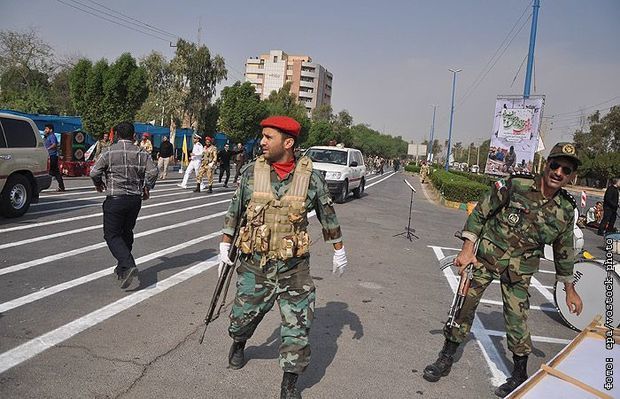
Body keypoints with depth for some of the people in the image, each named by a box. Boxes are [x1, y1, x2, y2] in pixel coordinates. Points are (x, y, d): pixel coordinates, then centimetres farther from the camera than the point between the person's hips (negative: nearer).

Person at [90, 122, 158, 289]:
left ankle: (128, 265, -17)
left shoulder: (109, 152, -6)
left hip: (115, 199, -4)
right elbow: (153, 171, -8)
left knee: (112, 235, 1)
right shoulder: (141, 153, 2)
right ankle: (123, 268, 26)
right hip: (135, 199, 4)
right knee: (126, 233, 18)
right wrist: (146, 188, 7)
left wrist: (99, 184, 13)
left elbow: (94, 172, -8)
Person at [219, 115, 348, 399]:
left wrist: (339, 251, 12)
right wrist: (225, 245, 11)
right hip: (254, 264, 2)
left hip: (294, 268, -1)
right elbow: (234, 211, 8)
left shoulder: (311, 178, -7)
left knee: (297, 326, 1)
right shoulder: (251, 173, -3)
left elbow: (327, 216, 6)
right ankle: (238, 345, 52)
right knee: (244, 315, 18)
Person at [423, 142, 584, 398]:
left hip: (519, 270, 1)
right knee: (465, 304, 2)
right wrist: (467, 249, -13)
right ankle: (446, 358, 20)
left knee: (517, 317, 4)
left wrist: (569, 289, 16)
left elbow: (563, 250, 11)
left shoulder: (566, 209, -2)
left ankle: (520, 375, 26)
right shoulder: (515, 185, -13)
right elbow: (480, 213, -7)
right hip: (486, 256, -1)